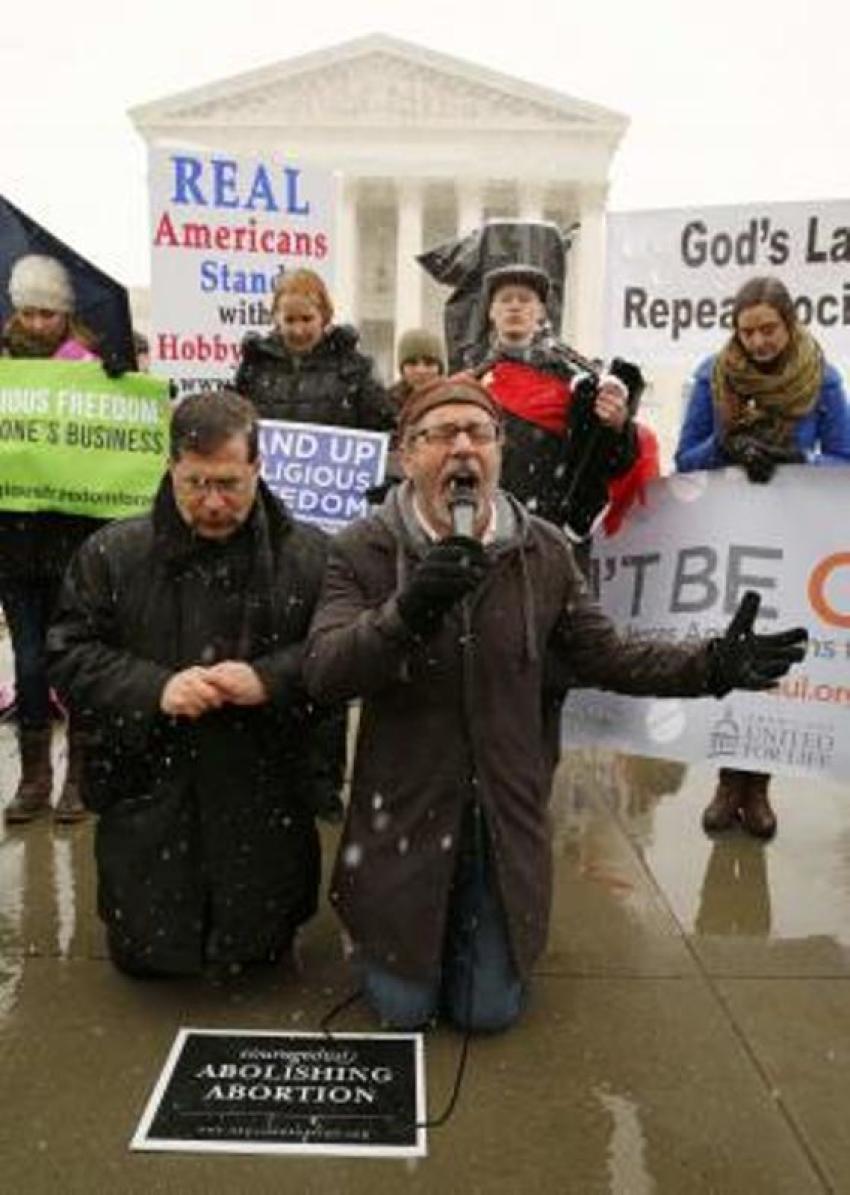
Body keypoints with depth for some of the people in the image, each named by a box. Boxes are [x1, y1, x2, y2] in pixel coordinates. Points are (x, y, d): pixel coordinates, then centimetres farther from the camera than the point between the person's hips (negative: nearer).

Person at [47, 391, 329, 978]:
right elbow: (69, 655, -3)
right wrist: (154, 688, -19)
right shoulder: (113, 552, -5)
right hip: (148, 801, 1)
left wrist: (271, 679, -25)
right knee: (142, 956, 14)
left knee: (262, 954, 15)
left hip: (266, 803, 0)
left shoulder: (311, 556, -8)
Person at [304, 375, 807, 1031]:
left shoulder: (545, 551, -5)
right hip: (404, 818, -1)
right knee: (404, 1009, 13)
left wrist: (713, 664, -13)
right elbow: (322, 672, -22)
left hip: (507, 820, 2)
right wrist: (406, 610, -39)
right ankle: (409, 937, 46)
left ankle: (473, 933, 46)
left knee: (491, 1011, 14)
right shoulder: (363, 550, -12)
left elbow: (606, 656, 1)